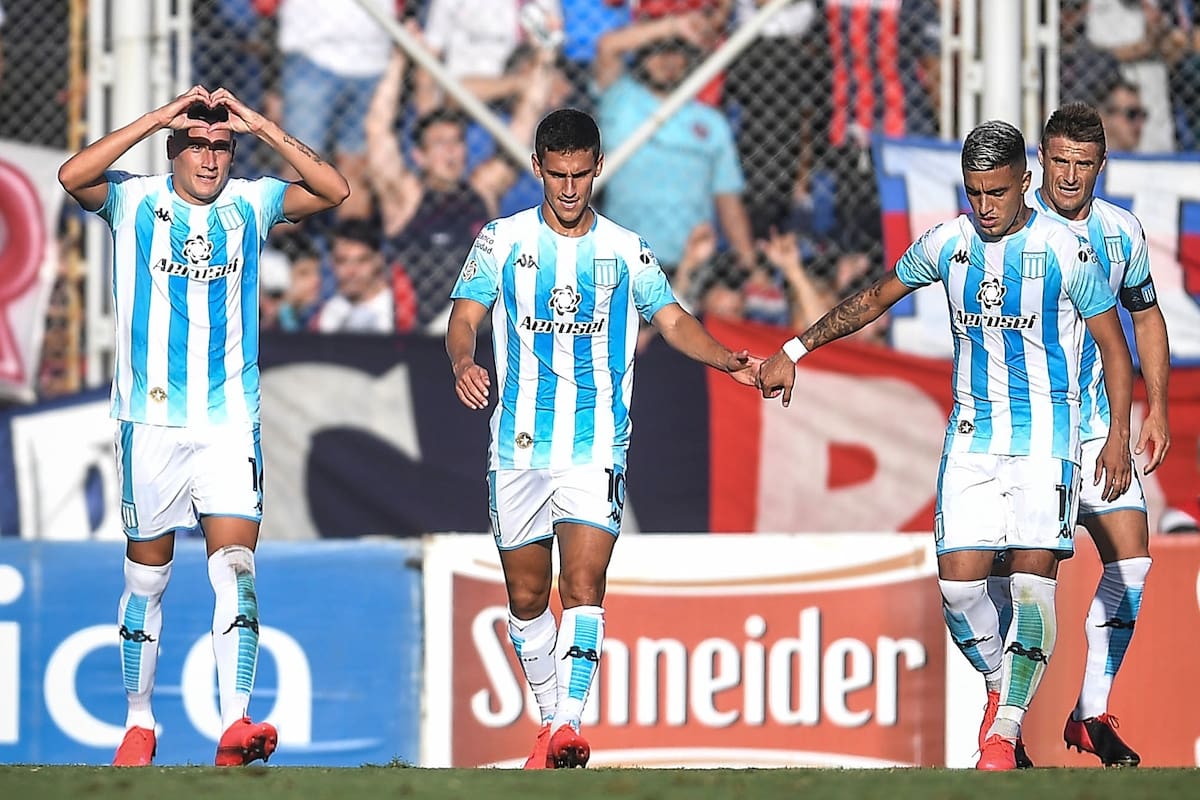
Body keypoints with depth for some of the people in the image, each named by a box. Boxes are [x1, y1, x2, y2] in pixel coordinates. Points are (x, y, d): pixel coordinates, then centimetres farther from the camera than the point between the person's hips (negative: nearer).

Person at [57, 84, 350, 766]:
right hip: (151, 421, -1)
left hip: (231, 422, 1)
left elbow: (335, 191, -6)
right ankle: (139, 726, 19)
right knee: (147, 576, 7)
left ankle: (235, 724, -22)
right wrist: (157, 118, -20)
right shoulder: (135, 202, 0)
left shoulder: (250, 204, 6)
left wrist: (264, 127, -13)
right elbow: (73, 176, -19)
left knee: (236, 568, -13)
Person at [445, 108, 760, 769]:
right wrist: (463, 361, -22)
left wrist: (726, 360, -7)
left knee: (583, 588, -16)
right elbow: (464, 318, 1)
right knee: (526, 598, 7)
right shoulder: (502, 241, 5)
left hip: (597, 450, -1)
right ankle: (549, 719, 24)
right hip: (518, 448, 1)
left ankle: (568, 727, -24)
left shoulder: (625, 251, 8)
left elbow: (673, 321, 12)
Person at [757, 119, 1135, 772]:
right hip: (972, 436, 3)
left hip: (1046, 437, -3)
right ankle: (1001, 685, 21)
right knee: (958, 585, -7)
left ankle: (1005, 729, -5)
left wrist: (1118, 437, -8)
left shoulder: (1065, 249, -8)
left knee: (1033, 579, -15)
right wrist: (795, 350, 16)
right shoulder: (948, 243, 2)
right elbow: (876, 298, 18)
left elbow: (1113, 345, -1)